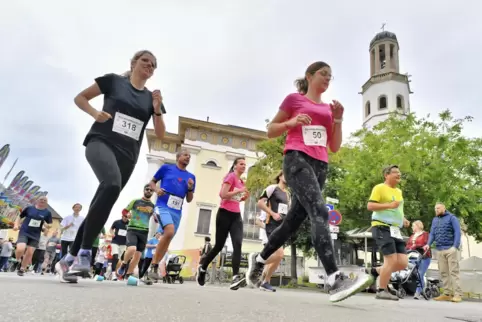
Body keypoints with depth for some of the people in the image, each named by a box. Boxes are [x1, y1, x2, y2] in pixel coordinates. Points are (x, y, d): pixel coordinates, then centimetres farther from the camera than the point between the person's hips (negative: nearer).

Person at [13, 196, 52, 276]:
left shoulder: (47, 212, 1)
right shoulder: (29, 208, 0)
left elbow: (50, 225, 7)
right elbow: (19, 217, 10)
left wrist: (47, 225, -15)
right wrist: (16, 225, -6)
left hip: (35, 235, 2)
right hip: (24, 232, -2)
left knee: (29, 253, 3)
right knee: (20, 249, -20)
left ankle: (22, 269, 25)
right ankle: (17, 261, 14)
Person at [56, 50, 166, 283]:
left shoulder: (152, 98, 14)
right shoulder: (113, 81, 7)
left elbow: (160, 134, 10)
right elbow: (80, 98, 11)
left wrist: (157, 110, -6)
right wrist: (95, 113, -8)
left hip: (128, 155, 5)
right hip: (101, 142, -5)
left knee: (99, 207, 5)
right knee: (112, 185, -35)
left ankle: (69, 259, 19)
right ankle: (84, 253, -26)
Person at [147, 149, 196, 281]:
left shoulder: (191, 177, 13)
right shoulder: (166, 168, 6)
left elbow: (189, 199, 15)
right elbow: (152, 182, 14)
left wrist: (190, 188, -4)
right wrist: (157, 189, -7)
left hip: (177, 211, 5)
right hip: (163, 206, -5)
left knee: (167, 238, 8)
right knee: (169, 232, -26)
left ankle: (154, 266, 23)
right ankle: (154, 266, -12)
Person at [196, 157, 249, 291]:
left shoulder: (242, 182, 15)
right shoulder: (231, 176, -8)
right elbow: (223, 195, -20)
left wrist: (244, 197, 8)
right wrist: (239, 191, -17)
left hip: (236, 215, 6)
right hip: (225, 214, -6)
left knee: (238, 244, -14)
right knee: (219, 246, 3)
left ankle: (235, 277, -23)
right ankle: (202, 268, 28)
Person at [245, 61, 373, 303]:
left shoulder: (329, 108, 22)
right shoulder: (294, 99, 9)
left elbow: (335, 147, 18)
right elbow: (271, 131, 9)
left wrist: (338, 119, 6)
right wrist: (291, 122, -10)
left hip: (320, 166, 6)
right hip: (297, 159, -6)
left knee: (294, 220, 6)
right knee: (319, 212, -26)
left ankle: (259, 259, 26)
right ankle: (335, 280, -33)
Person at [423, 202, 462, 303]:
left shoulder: (451, 218, 4)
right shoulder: (434, 220, 21)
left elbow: (457, 232, -5)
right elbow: (432, 233, 15)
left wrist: (455, 246, -17)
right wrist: (428, 244, -3)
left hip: (450, 249, -5)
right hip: (439, 250, 5)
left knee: (454, 271, -7)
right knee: (443, 272, 4)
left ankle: (457, 294, -5)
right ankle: (447, 294, 8)